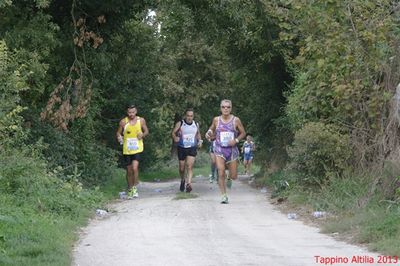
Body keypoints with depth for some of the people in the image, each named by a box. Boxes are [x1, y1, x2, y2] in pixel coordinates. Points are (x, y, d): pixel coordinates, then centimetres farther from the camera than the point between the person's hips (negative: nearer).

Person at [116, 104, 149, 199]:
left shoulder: (141, 120, -1)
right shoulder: (123, 122, -3)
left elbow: (146, 131, 12)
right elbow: (118, 132, 8)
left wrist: (142, 135, -10)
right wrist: (119, 137, -15)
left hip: (137, 149, -1)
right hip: (127, 150, 1)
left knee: (135, 167, -21)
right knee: (129, 171, 10)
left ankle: (135, 188, -8)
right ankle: (130, 190, 25)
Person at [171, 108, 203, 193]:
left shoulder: (196, 125, 5)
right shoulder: (180, 124, -5)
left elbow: (198, 134, 21)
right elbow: (173, 132, -11)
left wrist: (200, 141, 3)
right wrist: (175, 137, -31)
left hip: (192, 148, 0)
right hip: (182, 148, 0)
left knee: (189, 166, -16)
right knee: (182, 168, 10)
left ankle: (189, 184, -23)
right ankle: (183, 180, 38)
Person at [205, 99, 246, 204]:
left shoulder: (236, 120, -3)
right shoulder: (216, 120, 1)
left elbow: (243, 133, 6)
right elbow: (211, 129, 19)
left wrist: (236, 140, -11)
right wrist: (209, 134, -4)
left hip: (232, 149, 0)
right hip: (219, 149, 0)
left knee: (234, 176, 5)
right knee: (221, 173, -15)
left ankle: (229, 177, 43)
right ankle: (224, 196, -5)